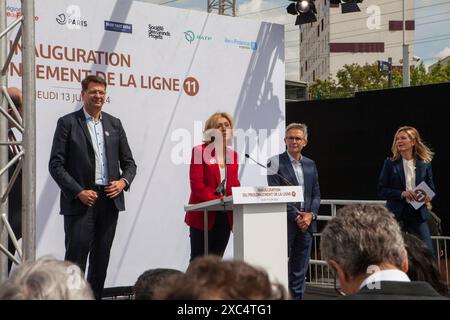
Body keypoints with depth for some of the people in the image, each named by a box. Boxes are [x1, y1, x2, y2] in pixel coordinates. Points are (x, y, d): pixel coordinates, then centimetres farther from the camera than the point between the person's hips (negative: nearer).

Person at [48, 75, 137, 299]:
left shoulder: (114, 124, 13)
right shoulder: (67, 123, 0)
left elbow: (129, 163, 16)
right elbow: (55, 165, -5)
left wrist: (123, 182, -5)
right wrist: (78, 192, -14)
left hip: (110, 200, 5)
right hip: (80, 201, -4)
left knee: (101, 258, 9)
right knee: (76, 258, -5)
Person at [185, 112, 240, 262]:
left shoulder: (233, 154, 13)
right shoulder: (200, 151, -4)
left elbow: (234, 183, 16)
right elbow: (196, 184, -12)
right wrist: (215, 199, -21)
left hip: (225, 216, 5)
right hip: (203, 215, -5)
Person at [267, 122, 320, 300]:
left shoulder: (310, 164, 13)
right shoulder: (275, 162, -3)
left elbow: (316, 194, 12)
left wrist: (310, 215, -5)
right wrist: (296, 217, -12)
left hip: (306, 223, 5)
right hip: (284, 223, -5)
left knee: (300, 272, 8)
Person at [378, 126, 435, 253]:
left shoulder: (425, 164, 7)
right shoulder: (390, 163, 2)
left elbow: (431, 188, 14)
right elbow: (381, 191, -1)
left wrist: (427, 197, -10)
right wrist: (402, 193, -16)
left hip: (418, 214, 1)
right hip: (396, 214, -1)